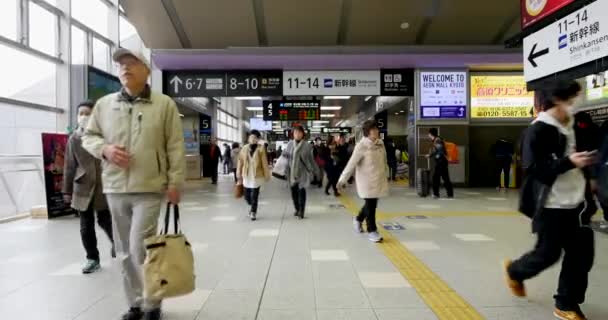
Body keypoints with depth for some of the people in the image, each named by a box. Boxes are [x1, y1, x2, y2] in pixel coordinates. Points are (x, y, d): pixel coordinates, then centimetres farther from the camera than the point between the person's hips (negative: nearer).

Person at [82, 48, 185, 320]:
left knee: (140, 248, -9)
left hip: (149, 189, -4)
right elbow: (88, 136, 17)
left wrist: (175, 182, -8)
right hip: (114, 189, 5)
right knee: (125, 252, 12)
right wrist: (104, 148, -6)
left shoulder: (164, 104, 0)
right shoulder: (104, 104, 9)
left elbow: (175, 147, -3)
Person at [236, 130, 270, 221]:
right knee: (247, 196, 11)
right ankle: (252, 207, 40)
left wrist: (267, 175, -4)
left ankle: (253, 213, 15)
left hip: (257, 176, -3)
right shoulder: (244, 149, 3)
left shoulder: (260, 149, -6)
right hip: (246, 176, 4)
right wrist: (239, 175, 7)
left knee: (254, 196, -2)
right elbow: (240, 162, 7)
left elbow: (264, 163, -5)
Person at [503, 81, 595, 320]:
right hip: (550, 205, -8)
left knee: (581, 252, 6)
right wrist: (569, 162, -27)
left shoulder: (569, 127, 11)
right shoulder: (539, 130, -15)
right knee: (548, 253, 2)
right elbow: (534, 169, -21)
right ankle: (514, 271, 32)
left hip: (573, 203, 8)